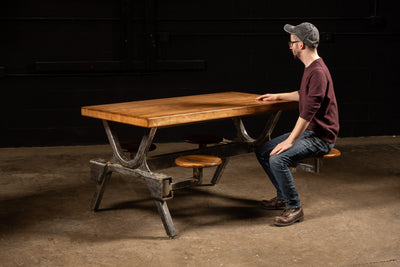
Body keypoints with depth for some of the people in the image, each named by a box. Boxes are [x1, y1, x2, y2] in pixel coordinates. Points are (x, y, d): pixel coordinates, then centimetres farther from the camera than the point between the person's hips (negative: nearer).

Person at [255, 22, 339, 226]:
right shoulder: (310, 68, 10)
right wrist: (278, 96, 35)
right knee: (262, 151, 8)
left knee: (278, 159, -28)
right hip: (306, 131, 10)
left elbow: (308, 111, -28)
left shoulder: (318, 72, -23)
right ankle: (283, 196, 19)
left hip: (320, 137, -10)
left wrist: (290, 140, -26)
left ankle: (294, 208, -12)